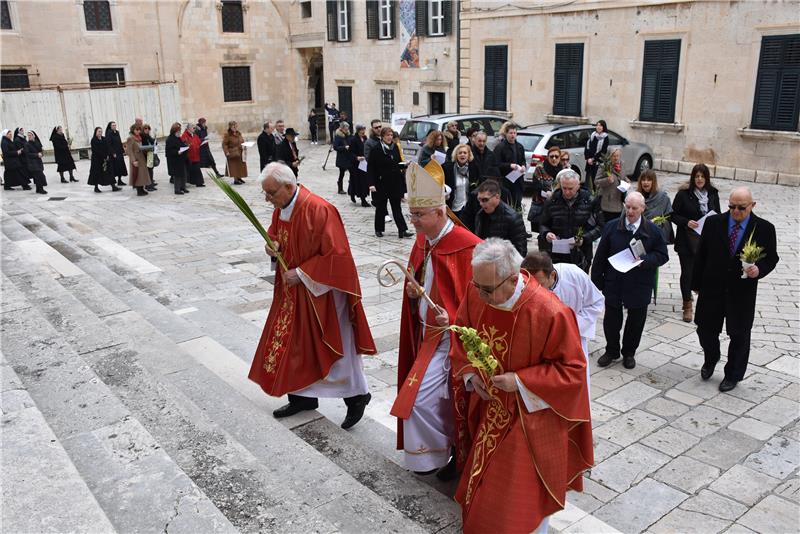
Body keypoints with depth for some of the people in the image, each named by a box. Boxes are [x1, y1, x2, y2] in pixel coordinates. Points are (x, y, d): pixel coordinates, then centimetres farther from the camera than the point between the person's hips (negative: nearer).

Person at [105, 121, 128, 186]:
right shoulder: (109, 133, -10)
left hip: (119, 152, 7)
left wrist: (123, 151, 12)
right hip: (113, 154, -7)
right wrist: (113, 153, -19)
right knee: (114, 167, -6)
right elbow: (109, 144, -14)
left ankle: (119, 180, 12)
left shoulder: (117, 132, 12)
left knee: (121, 166, 6)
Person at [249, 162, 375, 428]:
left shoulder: (319, 210, -25)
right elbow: (275, 233, 19)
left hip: (320, 291, -8)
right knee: (294, 342, 15)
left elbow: (336, 255, -25)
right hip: (292, 289, 8)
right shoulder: (281, 208, 1)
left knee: (334, 345, 4)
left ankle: (357, 396, 23)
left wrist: (301, 273, -22)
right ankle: (303, 395, 31)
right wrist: (271, 245, -4)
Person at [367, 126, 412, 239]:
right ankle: (378, 229, 21)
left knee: (397, 207, 4)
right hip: (382, 183, -4)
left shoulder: (395, 147, 7)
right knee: (381, 207, 8)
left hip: (395, 183, 4)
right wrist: (371, 184, -17)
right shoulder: (376, 149, -9)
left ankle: (402, 230, 2)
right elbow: (370, 168, -10)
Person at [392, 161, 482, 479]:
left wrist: (453, 318, -27)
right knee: (441, 395, 17)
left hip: (450, 336, -8)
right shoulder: (422, 242, 4)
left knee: (421, 397, -8)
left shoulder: (466, 247, -20)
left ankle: (436, 453, 15)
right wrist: (412, 293, -4)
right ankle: (453, 447, 36)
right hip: (428, 333, 8)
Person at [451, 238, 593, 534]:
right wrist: (470, 372, -8)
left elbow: (572, 368, -18)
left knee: (519, 493, 9)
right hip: (490, 407, 5)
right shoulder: (476, 293, -16)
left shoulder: (551, 312, -31)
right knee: (486, 482, 22)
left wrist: (520, 381, -25)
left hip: (530, 416, -5)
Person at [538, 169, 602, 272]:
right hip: (556, 257, 1)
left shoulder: (589, 201, 0)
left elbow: (599, 227, 3)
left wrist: (584, 239, -14)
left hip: (581, 257, -1)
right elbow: (543, 225, 12)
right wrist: (546, 234, -11)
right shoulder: (552, 201, 3)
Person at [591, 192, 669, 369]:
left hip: (639, 286, 0)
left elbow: (662, 255, -1)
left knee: (636, 321, 12)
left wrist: (644, 260, -19)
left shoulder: (653, 231, -4)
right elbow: (600, 256, 1)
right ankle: (611, 351, 31)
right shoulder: (611, 227, -2)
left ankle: (629, 353, 32)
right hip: (613, 283, 1)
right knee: (611, 320, 10)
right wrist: (597, 281, -1)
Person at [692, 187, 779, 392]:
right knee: (705, 329, 12)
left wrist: (759, 269, -21)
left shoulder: (764, 228, -6)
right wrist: (697, 284, 3)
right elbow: (701, 255, 2)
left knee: (739, 335, 10)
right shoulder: (713, 222, -3)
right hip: (712, 288, 1)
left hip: (742, 293, -1)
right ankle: (710, 360, 43)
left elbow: (771, 258, 1)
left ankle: (733, 375, 30)